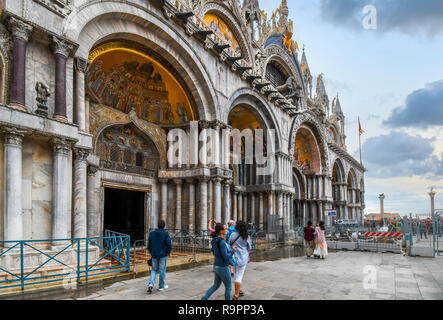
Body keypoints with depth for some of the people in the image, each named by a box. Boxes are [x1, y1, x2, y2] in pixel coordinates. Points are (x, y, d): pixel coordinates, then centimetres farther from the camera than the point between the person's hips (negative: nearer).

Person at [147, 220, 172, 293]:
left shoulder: (152, 233, 0)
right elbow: (169, 245, -14)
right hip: (163, 255, -3)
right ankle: (161, 286, 19)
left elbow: (149, 245, 5)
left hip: (154, 255, 3)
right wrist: (168, 252, 3)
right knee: (162, 271, 9)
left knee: (154, 270, 17)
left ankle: (151, 284, -2)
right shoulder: (165, 234, -12)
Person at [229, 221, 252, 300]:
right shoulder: (247, 237, -7)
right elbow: (249, 248, 4)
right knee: (239, 277, 2)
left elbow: (229, 244, 8)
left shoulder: (233, 235, -5)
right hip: (243, 258, -2)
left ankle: (239, 291, 29)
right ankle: (236, 295, 2)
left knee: (236, 275, 19)